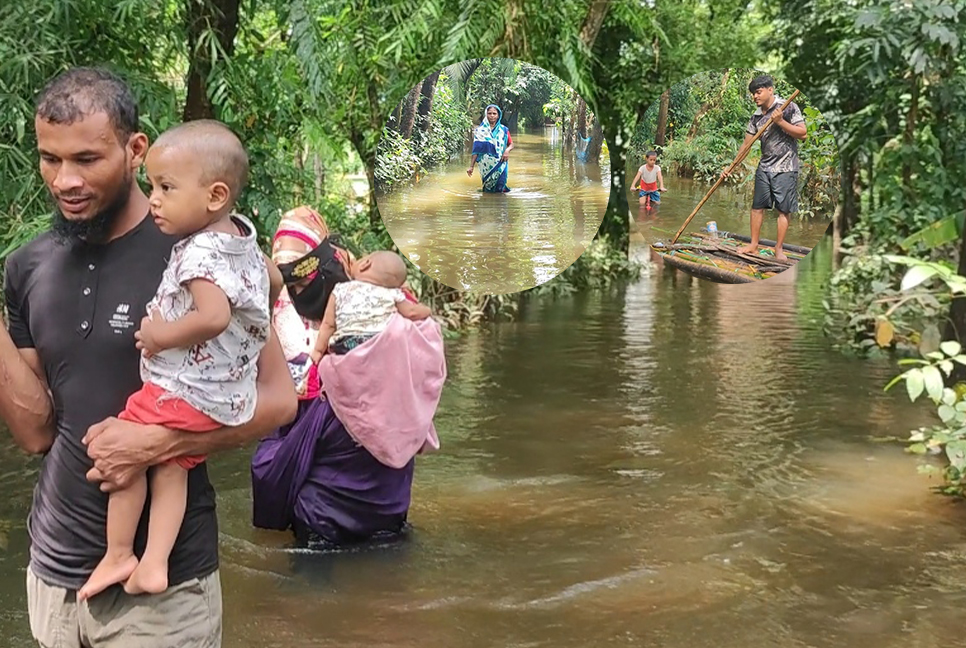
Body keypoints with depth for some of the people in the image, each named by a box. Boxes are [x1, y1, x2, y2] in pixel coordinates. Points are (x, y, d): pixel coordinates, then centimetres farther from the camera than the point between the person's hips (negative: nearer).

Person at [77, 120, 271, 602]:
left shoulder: (199, 253, -22)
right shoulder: (242, 238, 5)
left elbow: (213, 317, -36)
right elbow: (266, 283, 22)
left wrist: (160, 335, -21)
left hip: (185, 392, -9)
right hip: (229, 396, 9)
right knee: (172, 468, 12)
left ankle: (118, 555, 15)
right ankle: (154, 562, 6)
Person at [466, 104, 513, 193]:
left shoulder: (503, 130, 5)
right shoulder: (480, 131, 3)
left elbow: (511, 144, 12)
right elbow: (476, 150, 3)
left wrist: (507, 150, -12)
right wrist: (471, 166, -4)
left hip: (500, 165, 0)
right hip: (486, 165, 0)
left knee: (500, 190, -6)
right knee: (488, 190, 4)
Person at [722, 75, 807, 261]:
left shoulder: (788, 107, -9)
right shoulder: (756, 117, 6)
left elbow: (803, 133, -12)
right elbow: (746, 144, 9)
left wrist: (781, 122, -21)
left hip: (785, 168, -5)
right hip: (764, 167, 5)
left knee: (783, 209, -1)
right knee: (757, 206, 6)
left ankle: (778, 249, 5)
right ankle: (753, 245, 14)